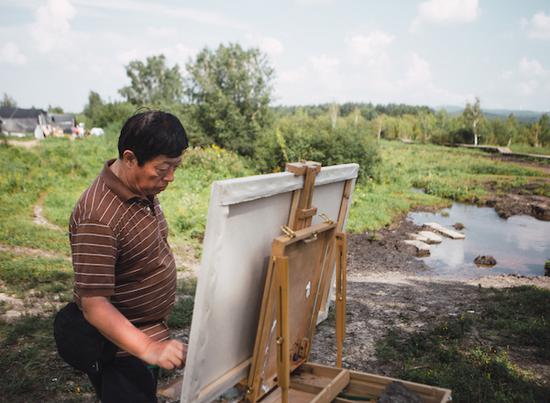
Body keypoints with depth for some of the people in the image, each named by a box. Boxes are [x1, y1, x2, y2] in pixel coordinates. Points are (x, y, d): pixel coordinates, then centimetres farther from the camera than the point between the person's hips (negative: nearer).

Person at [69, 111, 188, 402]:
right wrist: (149, 349, -37)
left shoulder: (143, 189, -1)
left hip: (147, 334, 9)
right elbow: (94, 306, -29)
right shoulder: (99, 217, -30)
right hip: (121, 348, -9)